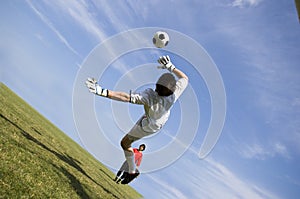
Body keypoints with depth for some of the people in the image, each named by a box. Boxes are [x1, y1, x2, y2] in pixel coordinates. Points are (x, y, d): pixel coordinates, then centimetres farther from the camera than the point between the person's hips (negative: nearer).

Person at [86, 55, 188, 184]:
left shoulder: (150, 96, -49)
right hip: (161, 121, 4)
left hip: (147, 126, -4)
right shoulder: (174, 95, -37)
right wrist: (170, 67, -22)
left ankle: (132, 172, 27)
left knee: (125, 143, 14)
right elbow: (185, 78, -18)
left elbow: (126, 97, -58)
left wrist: (101, 91, -62)